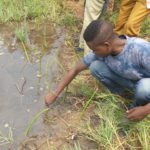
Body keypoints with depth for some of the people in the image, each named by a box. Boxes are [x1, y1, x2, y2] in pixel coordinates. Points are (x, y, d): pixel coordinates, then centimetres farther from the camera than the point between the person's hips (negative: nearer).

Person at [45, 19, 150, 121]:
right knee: (95, 66, -19)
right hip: (127, 79, 4)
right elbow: (76, 70, -9)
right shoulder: (100, 52, -21)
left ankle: (140, 104, -2)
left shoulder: (141, 50, -39)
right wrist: (55, 94, -7)